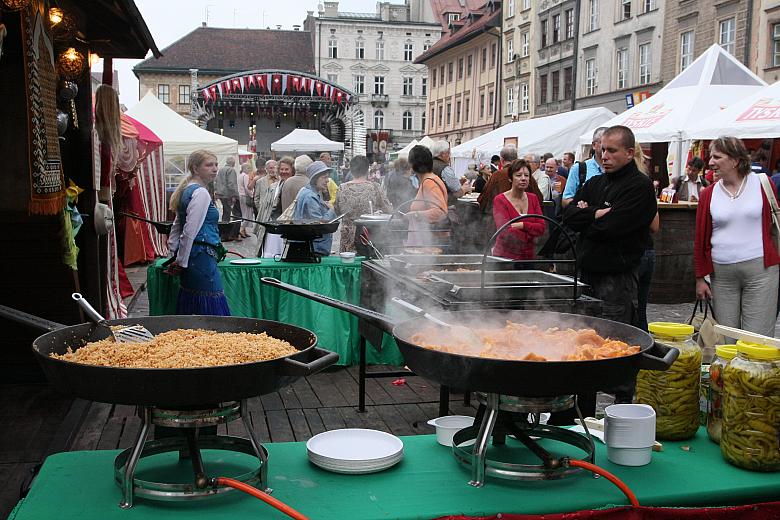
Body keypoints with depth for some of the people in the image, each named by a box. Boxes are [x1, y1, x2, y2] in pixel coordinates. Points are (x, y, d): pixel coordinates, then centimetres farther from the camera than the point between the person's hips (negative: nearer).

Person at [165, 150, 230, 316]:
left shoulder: (187, 190, 18)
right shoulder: (200, 193, -13)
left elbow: (177, 225, 21)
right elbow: (190, 231, -18)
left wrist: (174, 255, 20)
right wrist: (181, 262, -12)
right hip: (202, 257, -10)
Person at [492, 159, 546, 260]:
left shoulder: (533, 198, 10)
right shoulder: (500, 200, -7)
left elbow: (541, 228, 1)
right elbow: (506, 232, -15)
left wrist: (521, 225, -14)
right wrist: (530, 237, -5)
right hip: (505, 255, -4)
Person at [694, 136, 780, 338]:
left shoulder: (762, 184, 1)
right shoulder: (708, 194, 7)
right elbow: (700, 239, 9)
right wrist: (700, 278, 7)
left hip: (760, 269, -2)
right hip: (722, 274, 2)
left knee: (757, 337, -1)